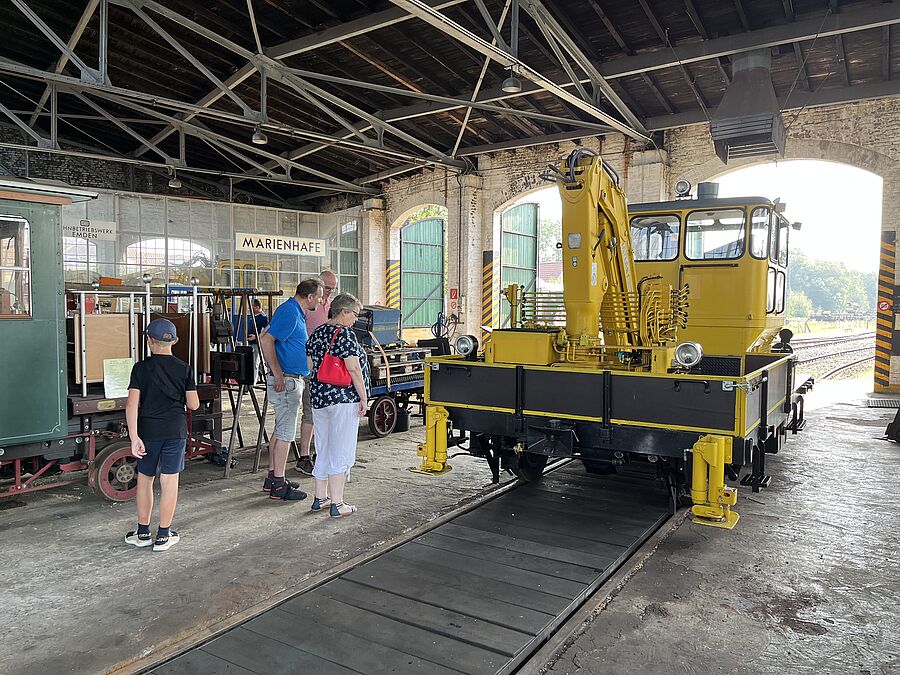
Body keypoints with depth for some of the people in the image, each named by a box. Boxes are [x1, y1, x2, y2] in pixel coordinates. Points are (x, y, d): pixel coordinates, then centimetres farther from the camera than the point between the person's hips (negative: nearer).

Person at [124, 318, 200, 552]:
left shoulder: (141, 368, -4)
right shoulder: (184, 369, -1)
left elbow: (132, 404, -12)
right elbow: (194, 404, -1)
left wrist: (134, 437, -11)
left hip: (148, 431, 0)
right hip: (175, 430, 0)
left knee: (144, 479, 15)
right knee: (169, 481, 5)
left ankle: (143, 533, 25)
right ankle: (163, 536, 11)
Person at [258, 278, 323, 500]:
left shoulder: (297, 312, 15)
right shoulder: (289, 311, -16)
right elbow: (266, 340, -25)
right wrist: (278, 373, -23)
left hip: (292, 380, 11)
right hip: (286, 381, -11)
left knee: (281, 430, 16)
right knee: (286, 432, -5)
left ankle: (272, 478, 25)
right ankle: (279, 486, 2)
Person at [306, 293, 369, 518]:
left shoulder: (317, 333, 10)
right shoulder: (345, 334, -13)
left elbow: (310, 366, 13)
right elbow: (354, 368, -18)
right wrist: (363, 398, -11)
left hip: (318, 397, 8)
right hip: (343, 398, -8)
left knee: (323, 449, 16)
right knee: (341, 451, -1)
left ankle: (320, 498, 23)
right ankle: (336, 504, 3)